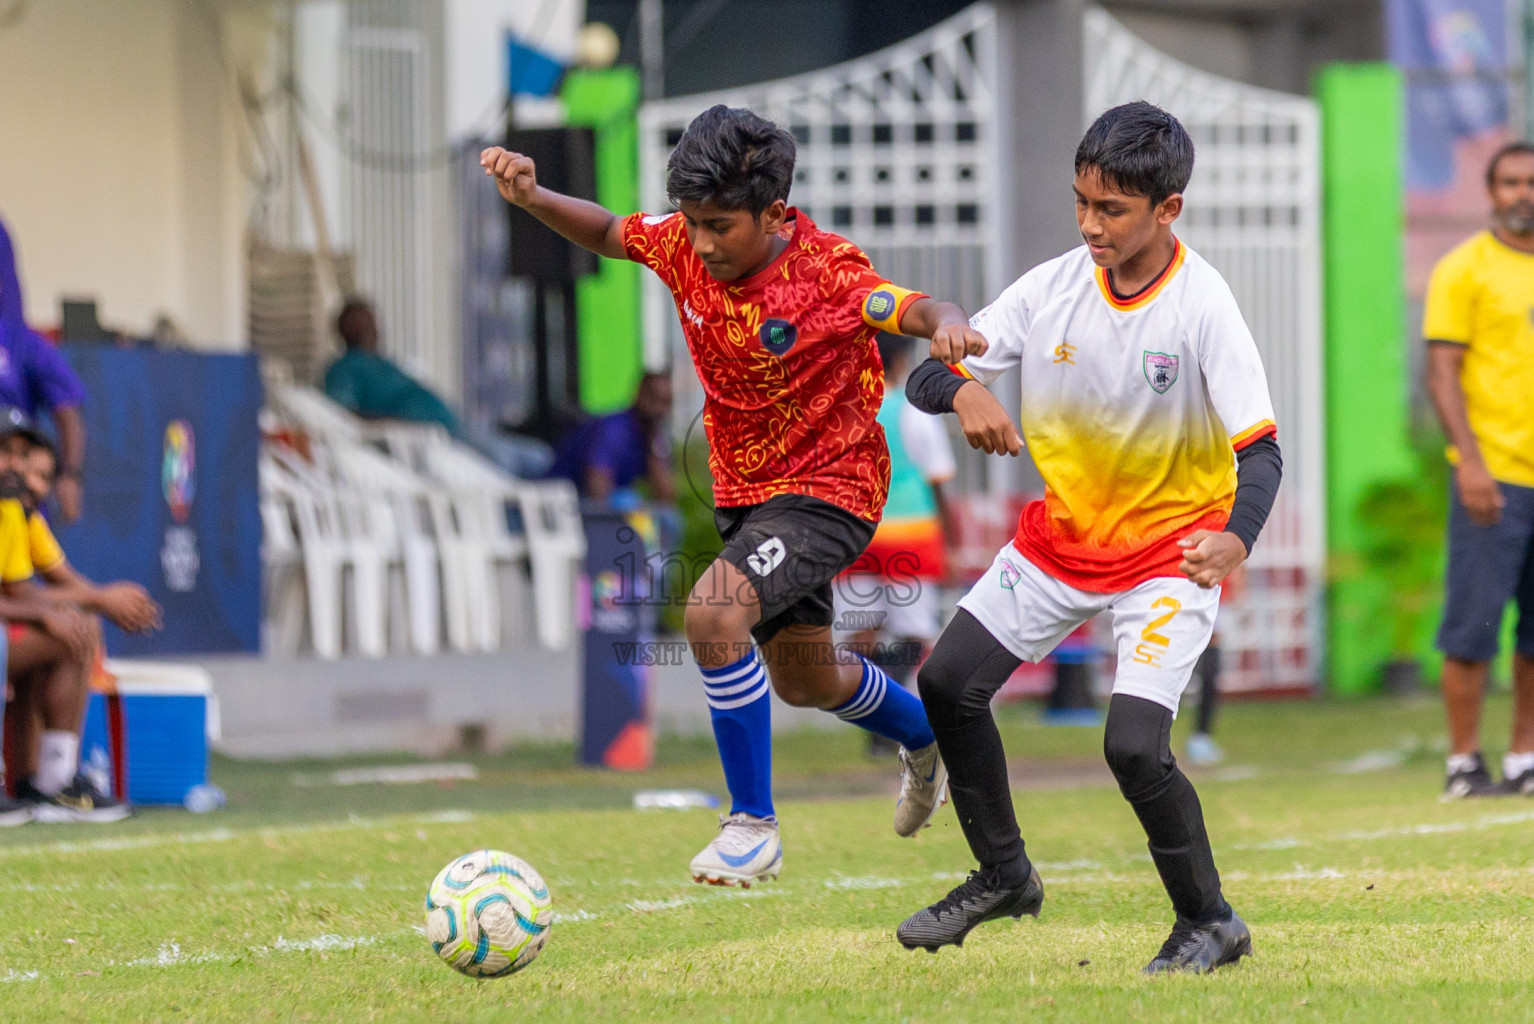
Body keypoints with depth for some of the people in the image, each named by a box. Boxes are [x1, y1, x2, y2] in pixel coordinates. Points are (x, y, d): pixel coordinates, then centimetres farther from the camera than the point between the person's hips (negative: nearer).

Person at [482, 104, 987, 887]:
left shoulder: (827, 273, -25)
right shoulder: (686, 247, -9)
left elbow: (921, 312, -30)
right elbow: (607, 235, 7)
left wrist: (945, 325, -54)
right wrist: (532, 199, -11)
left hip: (828, 490, -8)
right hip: (744, 490, 8)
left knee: (713, 613, -30)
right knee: (804, 681, 23)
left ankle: (753, 826, -17)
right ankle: (925, 739, 55)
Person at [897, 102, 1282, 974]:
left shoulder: (1202, 305, -23)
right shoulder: (1054, 288, -10)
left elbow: (1260, 448, -26)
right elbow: (926, 378, -8)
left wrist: (1235, 541, -47)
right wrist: (964, 390, -33)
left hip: (1172, 550, -6)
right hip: (1062, 535, 6)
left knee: (1134, 743, -19)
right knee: (951, 682, 8)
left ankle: (1210, 924, 3)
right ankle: (1004, 876, 29)